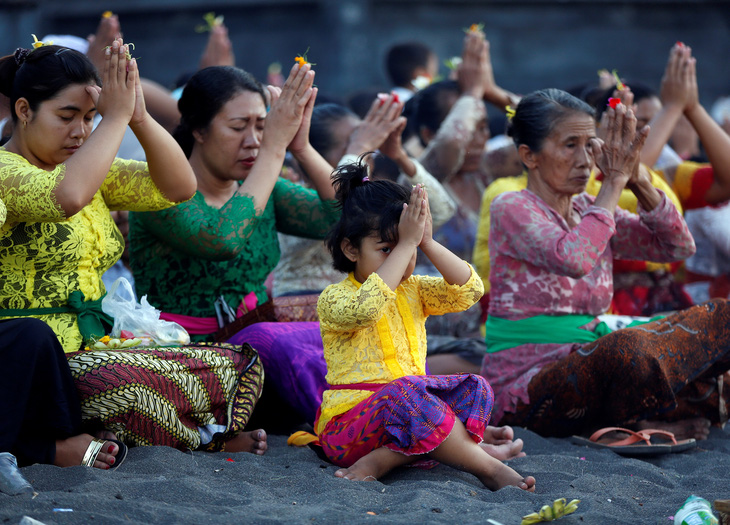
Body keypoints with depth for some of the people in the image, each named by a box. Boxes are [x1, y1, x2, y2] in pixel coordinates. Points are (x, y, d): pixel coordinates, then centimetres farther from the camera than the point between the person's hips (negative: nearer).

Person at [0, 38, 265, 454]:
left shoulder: (93, 170, 18)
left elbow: (179, 187, 9)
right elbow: (68, 197, -30)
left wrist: (140, 117, -5)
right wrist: (116, 117, -21)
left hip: (96, 349, 8)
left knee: (238, 366, -4)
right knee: (123, 385, -37)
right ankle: (200, 438, -5)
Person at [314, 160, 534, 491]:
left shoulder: (413, 291, 16)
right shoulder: (333, 299, -5)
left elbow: (469, 291, 0)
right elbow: (365, 308, -29)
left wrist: (427, 243, -9)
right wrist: (405, 244, -24)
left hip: (403, 414, 7)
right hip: (348, 424, -7)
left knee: (474, 389, -15)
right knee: (404, 392, -36)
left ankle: (384, 459, -31)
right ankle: (487, 467, -29)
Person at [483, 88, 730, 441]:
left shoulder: (588, 211, 13)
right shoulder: (511, 209, -8)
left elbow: (678, 247, 8)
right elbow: (574, 259, -28)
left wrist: (638, 182, -5)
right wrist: (614, 183, -17)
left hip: (585, 365, 8)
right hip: (525, 383, -8)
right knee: (625, 347, -38)